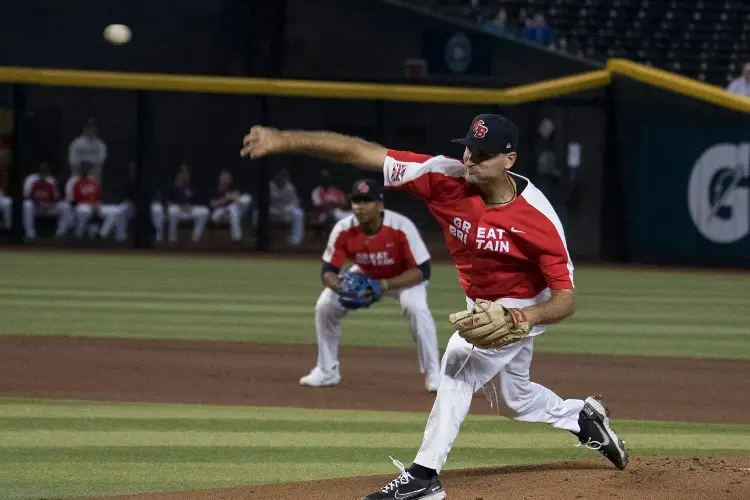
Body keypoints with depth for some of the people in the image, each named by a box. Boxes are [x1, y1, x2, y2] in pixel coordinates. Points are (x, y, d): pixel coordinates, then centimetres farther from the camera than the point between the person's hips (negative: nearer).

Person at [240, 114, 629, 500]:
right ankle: (585, 418, 48)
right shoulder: (447, 179, -25)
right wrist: (284, 141, -37)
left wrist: (519, 319, -50)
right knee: (518, 398, 22)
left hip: (524, 307, -6)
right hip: (482, 305, 6)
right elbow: (362, 152, -29)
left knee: (460, 364, -24)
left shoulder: (537, 218, -34)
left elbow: (565, 298, -30)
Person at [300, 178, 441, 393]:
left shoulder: (401, 228, -36)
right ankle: (327, 371, 9)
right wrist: (342, 288, -43)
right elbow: (328, 271, -19)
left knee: (416, 307, -33)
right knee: (325, 306, -9)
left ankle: (432, 373, -18)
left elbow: (422, 271, -32)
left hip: (404, 277, -4)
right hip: (364, 276, 4)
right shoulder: (343, 230, -27)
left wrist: (384, 286, -43)